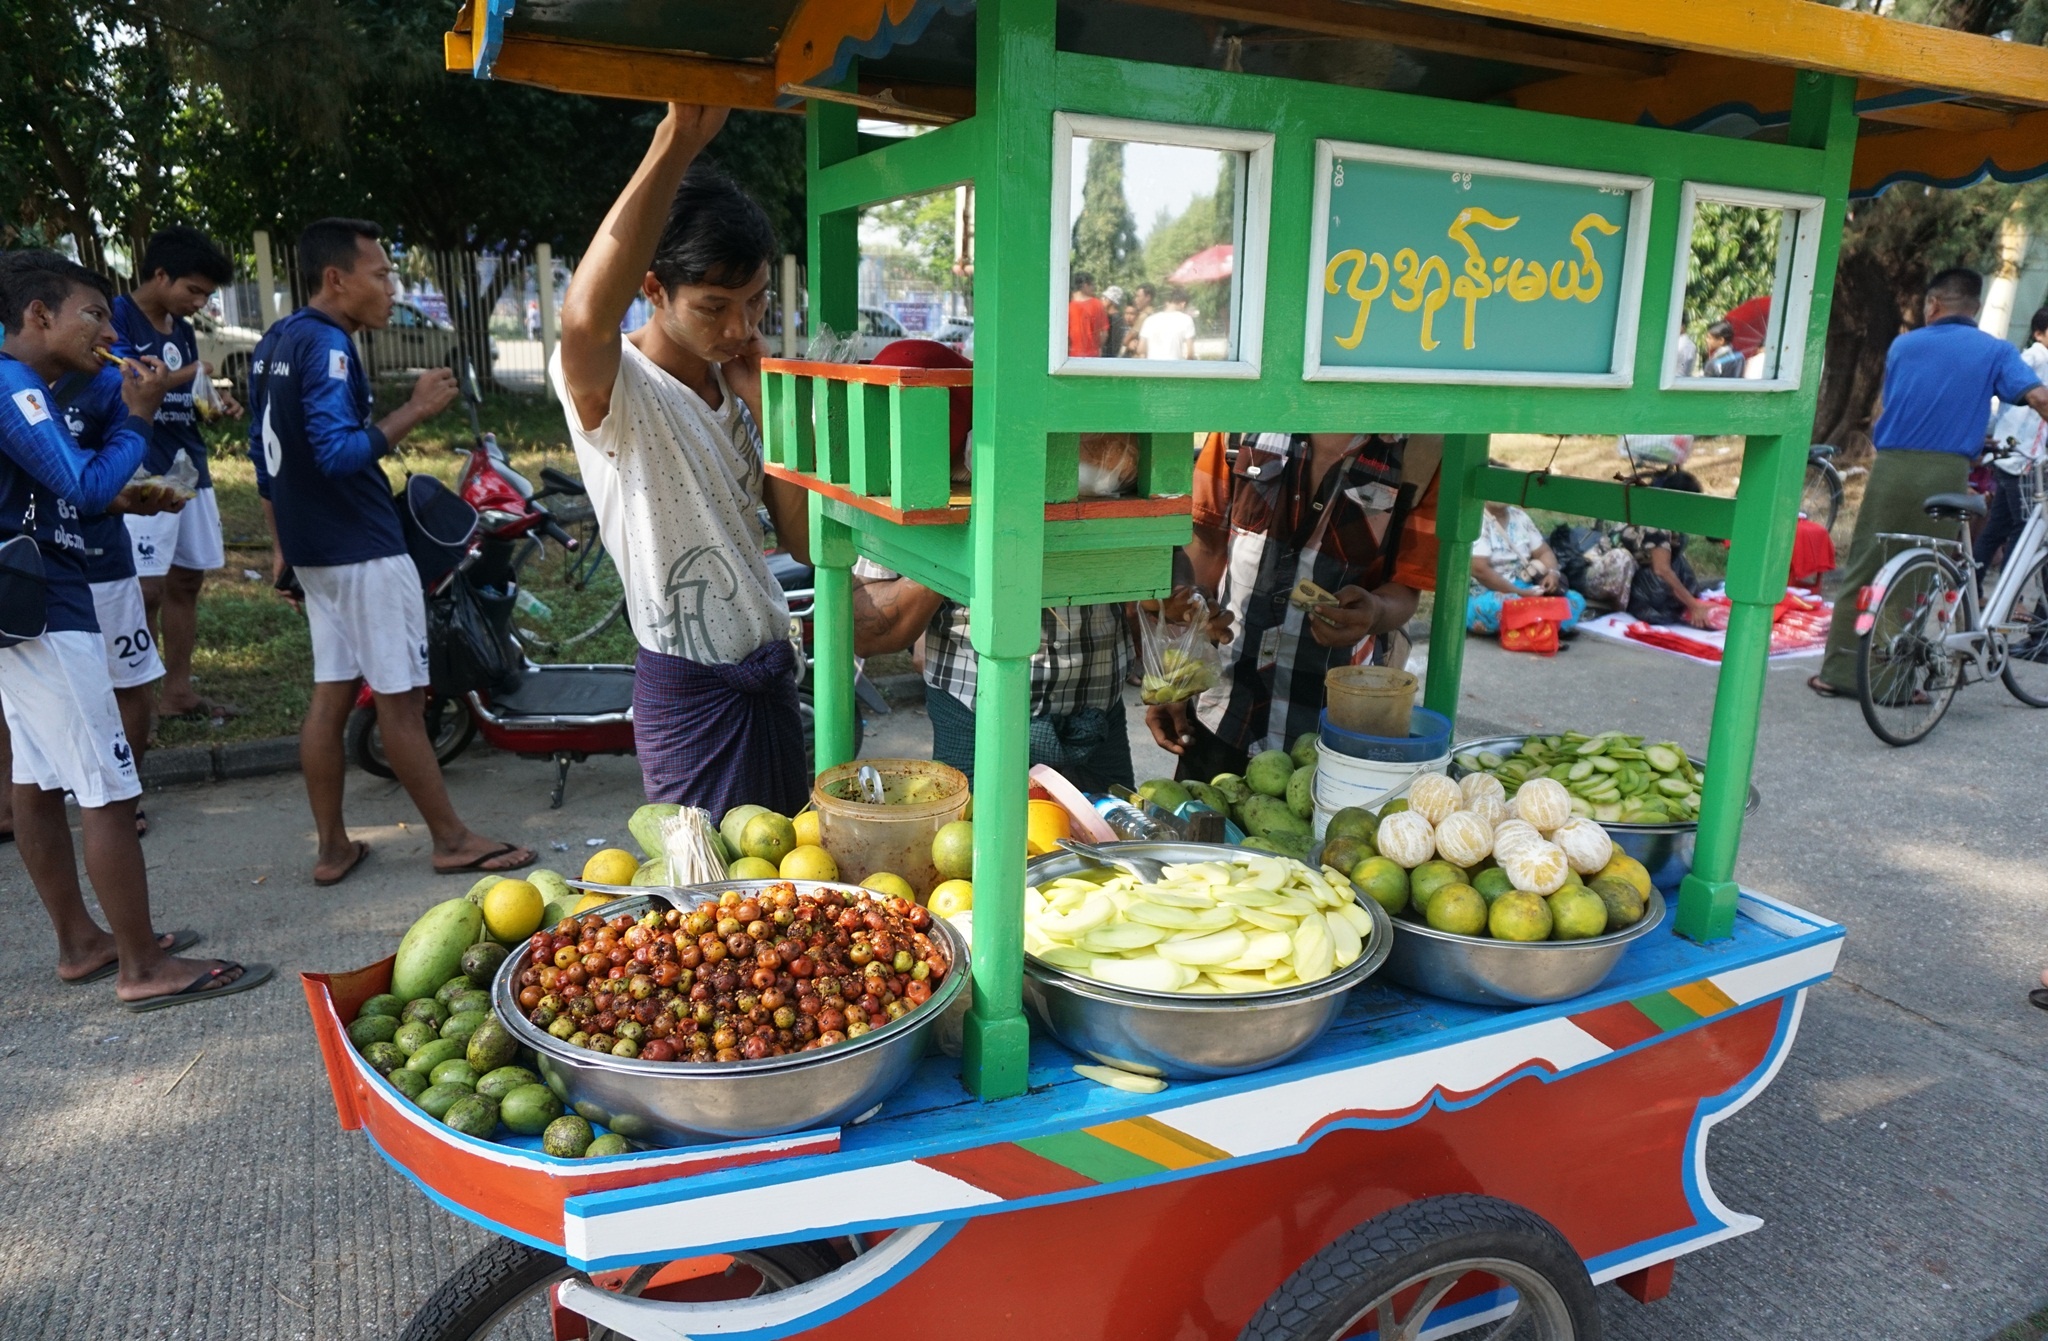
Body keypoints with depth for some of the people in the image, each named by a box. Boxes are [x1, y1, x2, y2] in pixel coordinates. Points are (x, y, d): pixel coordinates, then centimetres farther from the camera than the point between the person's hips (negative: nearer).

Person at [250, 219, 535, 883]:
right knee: (401, 699, -2)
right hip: (363, 552, -9)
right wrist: (415, 409, -20)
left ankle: (333, 847, 17)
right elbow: (339, 453, -26)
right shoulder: (326, 344, -16)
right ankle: (452, 840, 7)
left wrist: (281, 541, 23)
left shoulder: (272, 344, 14)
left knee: (330, 695, 11)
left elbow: (265, 451, 19)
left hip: (312, 548, 10)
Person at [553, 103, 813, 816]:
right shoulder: (613, 387, -15)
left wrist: (765, 410, -7)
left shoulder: (741, 387, 6)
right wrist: (676, 142, -44)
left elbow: (805, 543, 2)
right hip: (690, 693, -7)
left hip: (772, 677, 7)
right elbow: (586, 320, -42)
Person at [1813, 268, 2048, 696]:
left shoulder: (1903, 345, 10)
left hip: (1892, 468, 0)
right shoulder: (1995, 351, 5)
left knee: (1862, 571, 6)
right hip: (1947, 473, 0)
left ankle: (1839, 672, 6)